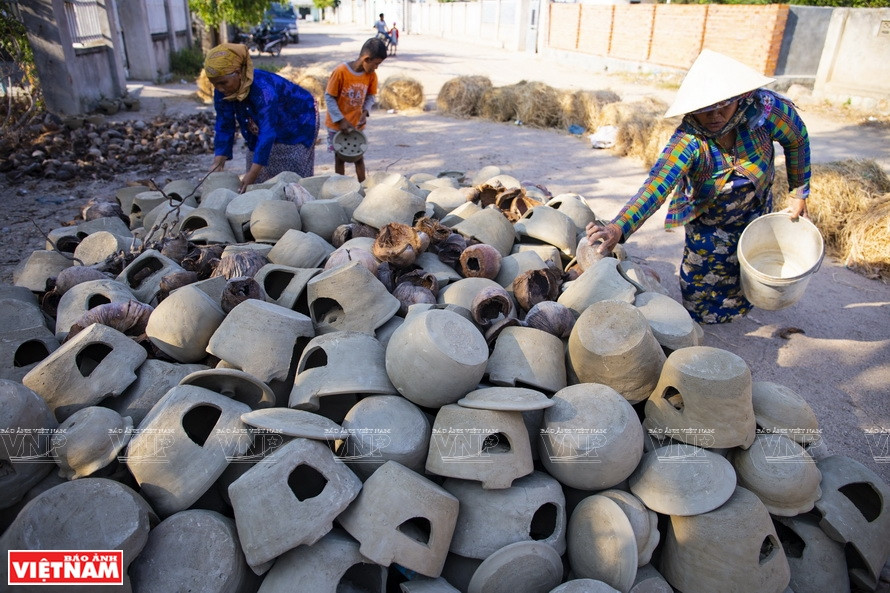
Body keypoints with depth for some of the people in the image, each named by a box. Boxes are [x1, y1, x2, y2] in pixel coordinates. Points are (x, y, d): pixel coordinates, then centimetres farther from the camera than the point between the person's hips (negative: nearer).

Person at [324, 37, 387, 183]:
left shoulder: (371, 75, -7)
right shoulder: (341, 71, -21)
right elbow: (329, 97, -15)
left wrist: (365, 111, -12)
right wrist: (340, 120, -18)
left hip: (357, 124, 4)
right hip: (337, 124, -3)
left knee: (359, 157, 8)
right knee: (340, 157, 8)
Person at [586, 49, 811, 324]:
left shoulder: (765, 106, -29)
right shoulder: (688, 140, -37)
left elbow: (797, 140, -9)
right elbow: (657, 184, -51)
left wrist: (799, 193, -1)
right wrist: (618, 227, -67)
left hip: (755, 209, 2)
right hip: (707, 217, -2)